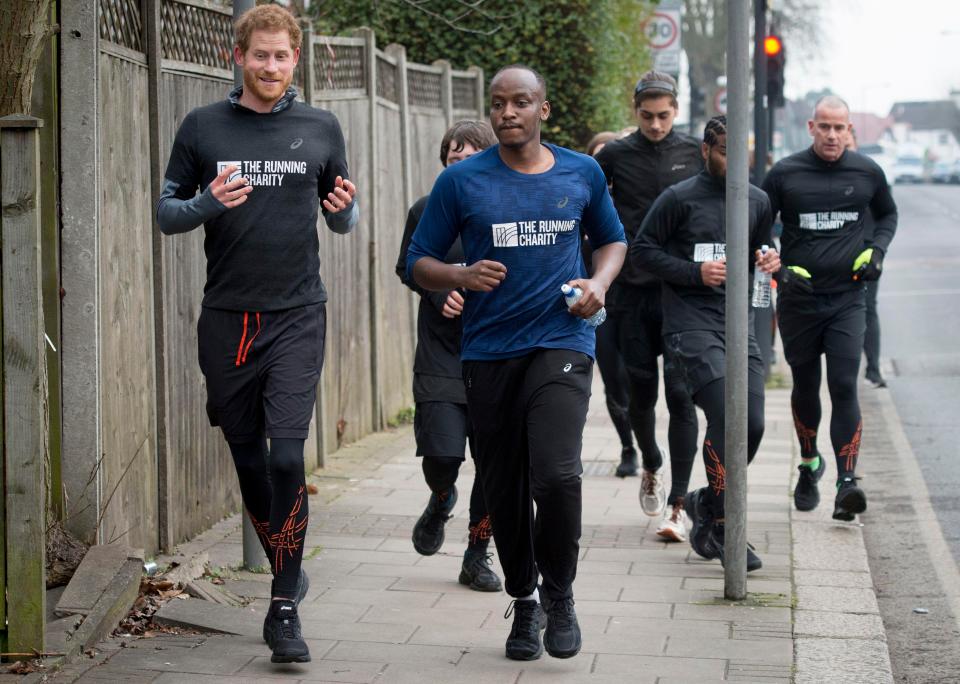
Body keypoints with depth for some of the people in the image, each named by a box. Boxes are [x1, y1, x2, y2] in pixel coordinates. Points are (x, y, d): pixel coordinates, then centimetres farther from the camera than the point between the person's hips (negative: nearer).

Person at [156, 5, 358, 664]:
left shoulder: (321, 128, 7)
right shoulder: (203, 127, 5)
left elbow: (343, 221, 15)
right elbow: (166, 212, 7)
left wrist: (346, 208, -9)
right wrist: (208, 202, -14)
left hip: (297, 317, -1)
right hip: (227, 318, 1)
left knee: (287, 457, -12)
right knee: (248, 458, 9)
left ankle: (283, 611, -7)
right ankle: (287, 567, 31)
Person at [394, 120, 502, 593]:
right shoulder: (426, 212, 2)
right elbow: (407, 269, 14)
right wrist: (440, 294, -5)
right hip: (440, 354, -1)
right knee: (441, 454, -12)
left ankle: (477, 556, 18)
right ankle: (440, 500, 25)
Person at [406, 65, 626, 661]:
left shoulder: (582, 174, 7)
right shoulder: (462, 181, 1)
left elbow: (612, 239, 22)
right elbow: (419, 263, 5)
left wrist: (600, 282, 2)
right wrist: (462, 276, -15)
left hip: (561, 345, -1)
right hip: (489, 353, 1)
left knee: (556, 475, -19)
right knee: (506, 491, 7)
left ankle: (560, 592, 5)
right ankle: (523, 601, 28)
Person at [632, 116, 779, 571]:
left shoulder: (757, 201, 14)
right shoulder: (679, 198, -2)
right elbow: (641, 250, -1)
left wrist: (770, 263, 3)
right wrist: (695, 272, -12)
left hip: (739, 324, 6)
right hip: (691, 324, -6)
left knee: (752, 425, -3)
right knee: (725, 416, -19)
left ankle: (707, 502, 22)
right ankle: (718, 529, -7)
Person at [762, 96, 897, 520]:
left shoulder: (867, 173, 3)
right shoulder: (784, 174, -2)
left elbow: (887, 214, 22)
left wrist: (877, 250, 3)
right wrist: (780, 268, -10)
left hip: (847, 298, 0)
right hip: (798, 298, 0)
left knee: (844, 387, -13)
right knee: (805, 387, 13)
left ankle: (846, 483, -17)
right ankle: (809, 463, 37)